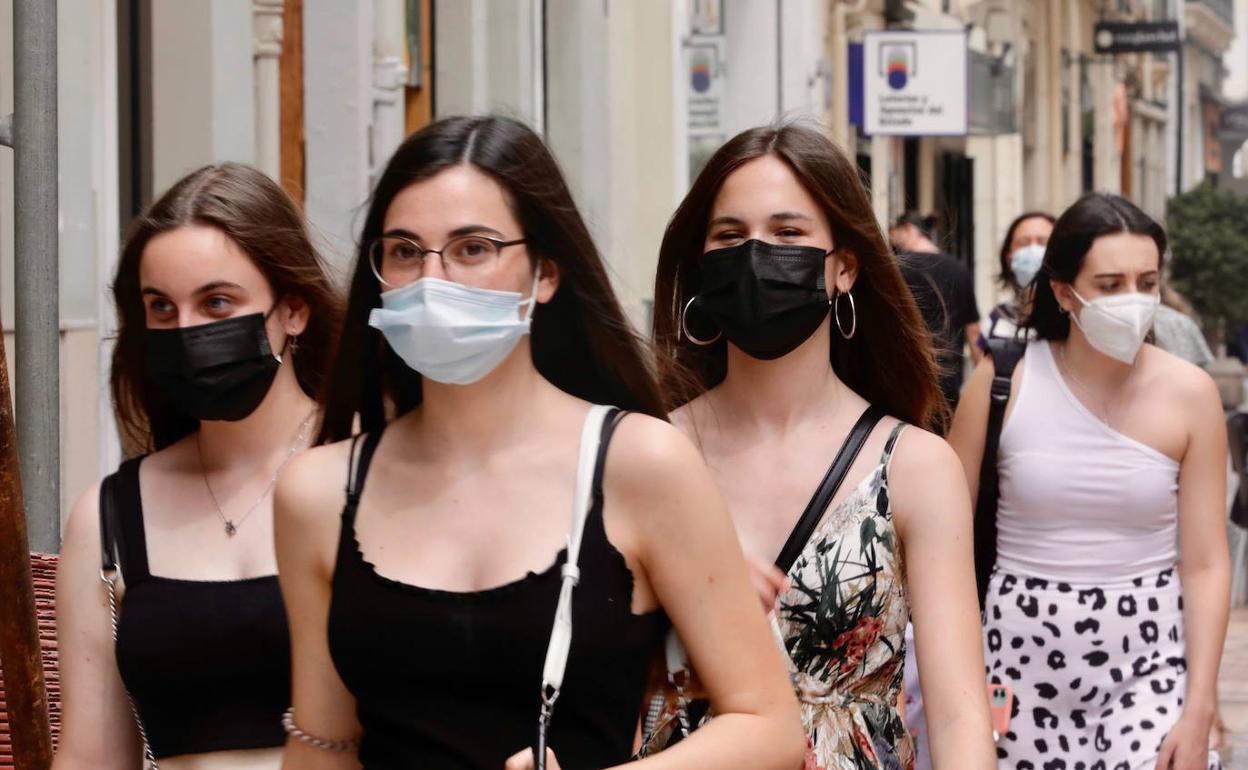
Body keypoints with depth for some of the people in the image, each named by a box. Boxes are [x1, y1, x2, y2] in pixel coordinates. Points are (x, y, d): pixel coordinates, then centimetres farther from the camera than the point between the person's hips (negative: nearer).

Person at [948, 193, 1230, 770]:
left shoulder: (1188, 393, -3)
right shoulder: (1003, 382, -4)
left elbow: (1206, 564, -2)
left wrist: (1199, 708, -8)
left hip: (1149, 659, -1)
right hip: (1023, 653, 1)